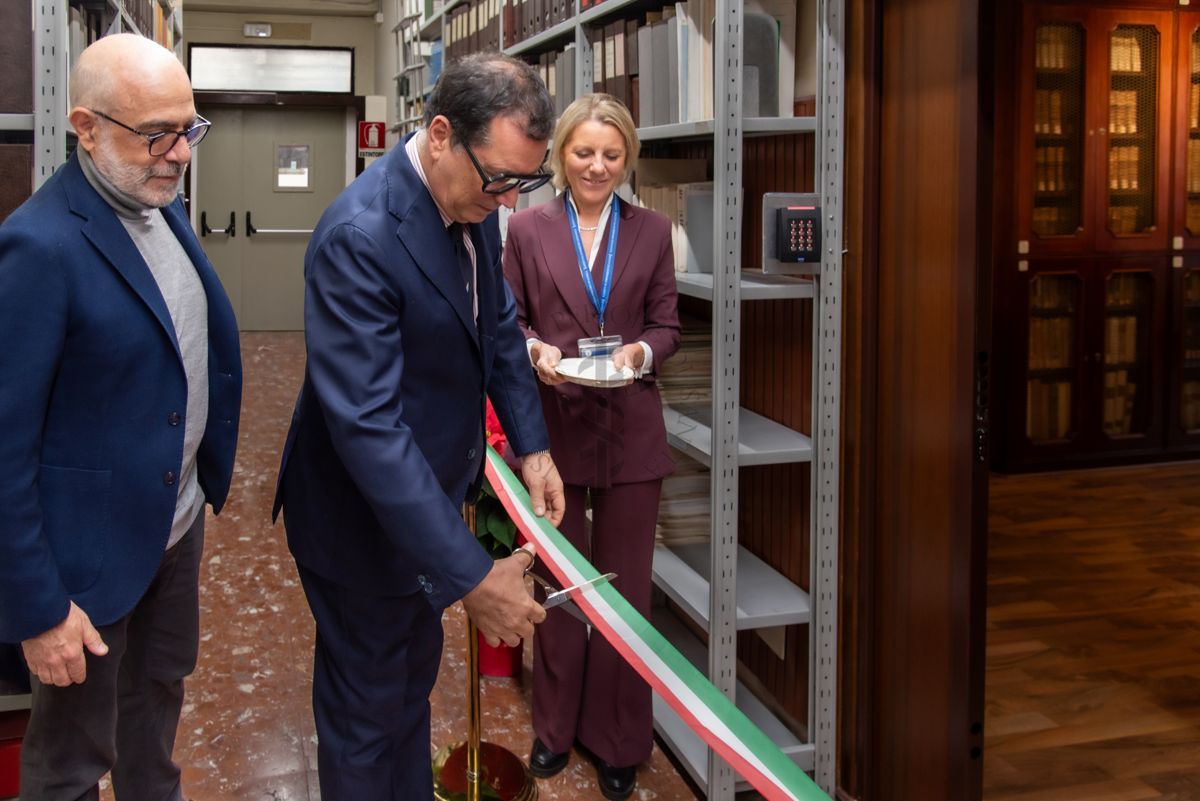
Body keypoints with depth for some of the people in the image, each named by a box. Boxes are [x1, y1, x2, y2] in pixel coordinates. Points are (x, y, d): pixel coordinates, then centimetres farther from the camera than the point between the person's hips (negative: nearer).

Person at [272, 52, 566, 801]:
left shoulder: (473, 204, -5)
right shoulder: (359, 236, -31)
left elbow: (499, 326, 11)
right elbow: (367, 427, -35)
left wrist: (532, 444, 1)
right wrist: (472, 575, -35)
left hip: (429, 493, 8)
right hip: (364, 518, -8)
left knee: (415, 675, 27)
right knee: (367, 711, 12)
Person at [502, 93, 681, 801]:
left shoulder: (653, 232, 3)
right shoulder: (528, 228, 1)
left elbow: (667, 325, 4)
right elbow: (508, 317, 4)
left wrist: (642, 352, -17)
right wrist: (536, 349, -17)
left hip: (630, 430, 0)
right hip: (553, 425, 0)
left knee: (625, 588, 8)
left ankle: (619, 741, 24)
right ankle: (557, 726, 31)